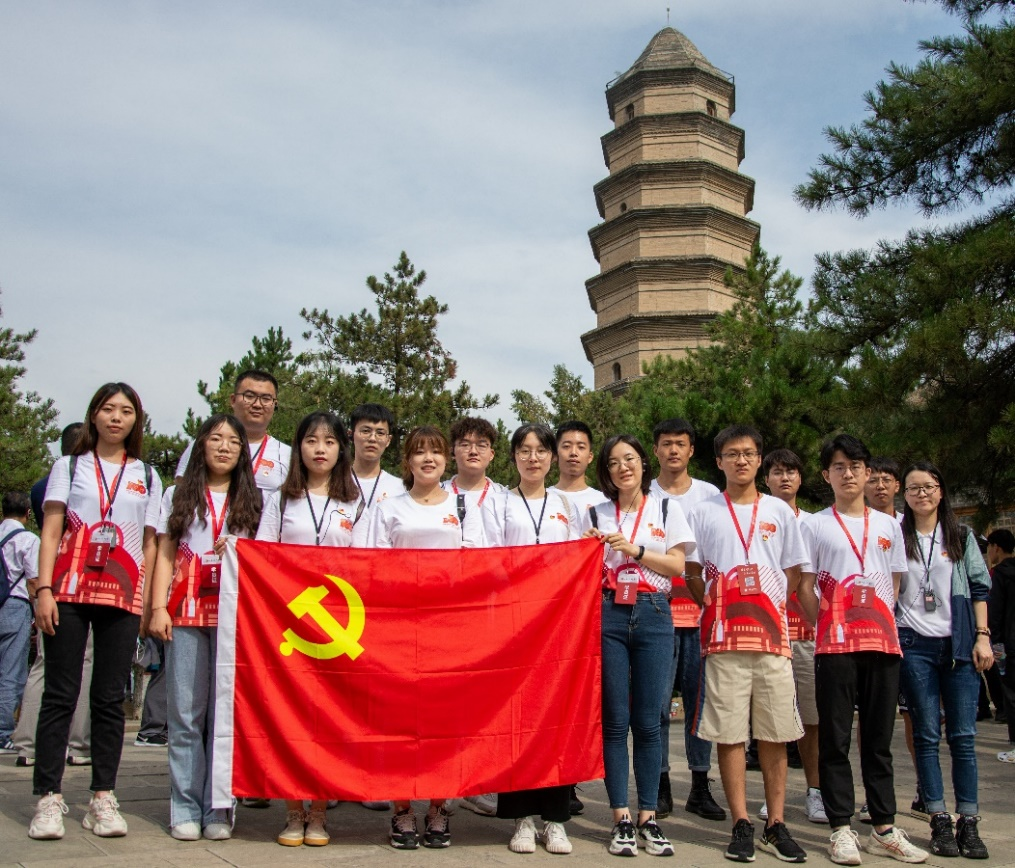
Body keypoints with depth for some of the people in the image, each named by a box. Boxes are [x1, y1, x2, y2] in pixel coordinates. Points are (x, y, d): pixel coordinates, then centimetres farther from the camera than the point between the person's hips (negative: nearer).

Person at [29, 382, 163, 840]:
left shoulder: (147, 477, 14)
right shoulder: (69, 467, 11)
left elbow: (150, 545, 11)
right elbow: (51, 533, 4)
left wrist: (150, 603, 3)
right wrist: (44, 590, -8)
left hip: (123, 597, 1)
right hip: (69, 591, -1)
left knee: (110, 699, 3)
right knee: (60, 694, -3)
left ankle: (102, 798, 8)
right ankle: (48, 798, 0)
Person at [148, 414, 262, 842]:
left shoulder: (252, 501, 12)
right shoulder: (178, 496, 13)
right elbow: (165, 555, 8)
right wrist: (158, 607, -1)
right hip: (186, 612, 0)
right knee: (185, 711, 1)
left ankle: (218, 809, 5)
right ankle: (185, 809, 6)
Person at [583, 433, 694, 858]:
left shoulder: (667, 508, 9)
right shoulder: (595, 514, 11)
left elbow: (678, 565, 2)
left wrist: (634, 550, -9)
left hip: (653, 616, 0)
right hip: (608, 616, 1)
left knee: (647, 722, 1)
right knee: (615, 720, 0)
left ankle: (648, 818, 9)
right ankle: (621, 818, 7)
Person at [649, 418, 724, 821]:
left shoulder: (711, 495, 11)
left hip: (703, 610, 1)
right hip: (658, 610, -1)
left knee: (701, 700, 4)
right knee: (657, 703, -2)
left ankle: (700, 786, 13)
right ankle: (660, 786, 8)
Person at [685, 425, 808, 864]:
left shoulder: (780, 511, 11)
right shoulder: (703, 512, 8)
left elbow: (794, 572, 14)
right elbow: (692, 574, 10)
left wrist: (771, 606, 3)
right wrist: (714, 605, 0)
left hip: (772, 633, 1)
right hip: (723, 637, -1)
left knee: (775, 732, 3)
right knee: (729, 732, -1)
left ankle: (776, 824, 12)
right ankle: (741, 824, 8)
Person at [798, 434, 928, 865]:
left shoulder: (888, 525, 12)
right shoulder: (815, 525, 3)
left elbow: (894, 586, 14)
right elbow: (805, 587, 2)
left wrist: (881, 626, 4)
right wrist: (827, 627, -3)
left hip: (882, 642, 3)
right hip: (835, 645, -3)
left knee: (879, 738, 9)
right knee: (835, 739, 0)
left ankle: (884, 829, 16)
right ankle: (840, 828, 6)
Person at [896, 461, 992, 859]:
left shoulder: (961, 536, 10)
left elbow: (980, 587, 9)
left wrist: (982, 636, 0)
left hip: (958, 645, 1)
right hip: (914, 645, -1)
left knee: (963, 735, -1)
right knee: (927, 735, 2)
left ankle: (968, 823, 5)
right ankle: (940, 822, 7)